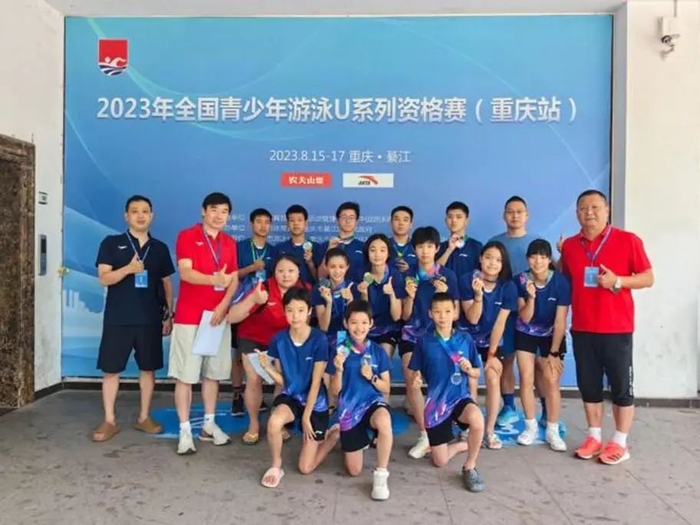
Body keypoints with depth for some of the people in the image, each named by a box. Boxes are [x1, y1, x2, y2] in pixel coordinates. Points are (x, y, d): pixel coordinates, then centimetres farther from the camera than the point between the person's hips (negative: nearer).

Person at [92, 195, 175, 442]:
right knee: (111, 369, 2)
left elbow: (167, 283, 13)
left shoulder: (160, 248, 9)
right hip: (118, 318, -2)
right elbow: (104, 278, -7)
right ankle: (109, 421, 14)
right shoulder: (111, 243, 1)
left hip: (150, 319, 2)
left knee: (148, 368, 8)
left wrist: (169, 314, 8)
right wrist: (128, 269, -24)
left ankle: (144, 417, 21)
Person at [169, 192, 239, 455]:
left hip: (218, 316, 5)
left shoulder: (229, 243, 12)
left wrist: (224, 305, -8)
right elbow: (185, 272, -18)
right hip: (189, 317, -5)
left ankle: (209, 424, 22)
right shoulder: (187, 236, -5)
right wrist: (213, 279, -36)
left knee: (213, 373, 11)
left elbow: (234, 279, 8)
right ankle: (185, 431, 7)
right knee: (185, 375, -2)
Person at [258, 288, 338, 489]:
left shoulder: (319, 340, -20)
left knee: (306, 468, 2)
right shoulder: (279, 340, -10)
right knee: (274, 422, -34)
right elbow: (282, 381, -5)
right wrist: (267, 367, -23)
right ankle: (276, 466, -5)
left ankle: (334, 434, 30)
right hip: (291, 396, 3)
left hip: (315, 402, -2)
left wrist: (306, 417, -12)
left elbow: (316, 382, -15)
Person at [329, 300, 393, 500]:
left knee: (384, 421, -41)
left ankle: (381, 474, -20)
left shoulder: (378, 351, -2)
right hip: (349, 408, 1)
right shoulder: (340, 351, -3)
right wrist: (339, 369, -21)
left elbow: (386, 388, 2)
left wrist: (372, 377, -17)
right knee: (354, 471, 5)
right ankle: (361, 438, 39)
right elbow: (335, 391, -3)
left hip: (373, 401, -1)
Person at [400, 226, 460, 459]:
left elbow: (455, 314, 2)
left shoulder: (448, 275, 0)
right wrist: (410, 296, -13)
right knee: (411, 381, -13)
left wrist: (445, 294, -14)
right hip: (412, 335, 2)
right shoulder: (408, 276, 5)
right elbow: (405, 316, 5)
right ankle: (425, 435, -1)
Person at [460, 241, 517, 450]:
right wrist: (478, 294, -34)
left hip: (492, 340, 1)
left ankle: (490, 431, -3)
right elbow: (472, 318, -17)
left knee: (493, 378, -14)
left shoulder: (508, 287, -11)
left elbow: (500, 323, -10)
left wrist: (491, 353, -11)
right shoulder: (467, 280, -15)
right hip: (467, 338, -1)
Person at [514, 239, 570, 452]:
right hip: (526, 334, 2)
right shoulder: (521, 280, -15)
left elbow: (560, 320, -16)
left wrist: (554, 352, -14)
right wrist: (531, 297, -31)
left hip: (552, 335, -1)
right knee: (526, 379, -2)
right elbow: (525, 318, -13)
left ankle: (552, 430, 6)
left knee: (551, 381, -8)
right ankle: (531, 426, 14)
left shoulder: (560, 281, -20)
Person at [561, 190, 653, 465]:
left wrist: (617, 281, -16)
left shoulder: (627, 240, -4)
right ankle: (594, 437, 24)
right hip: (582, 328, 4)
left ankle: (620, 442, 18)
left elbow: (648, 278, -3)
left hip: (617, 328, -3)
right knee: (589, 385, 10)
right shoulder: (569, 246, 8)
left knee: (621, 385, 6)